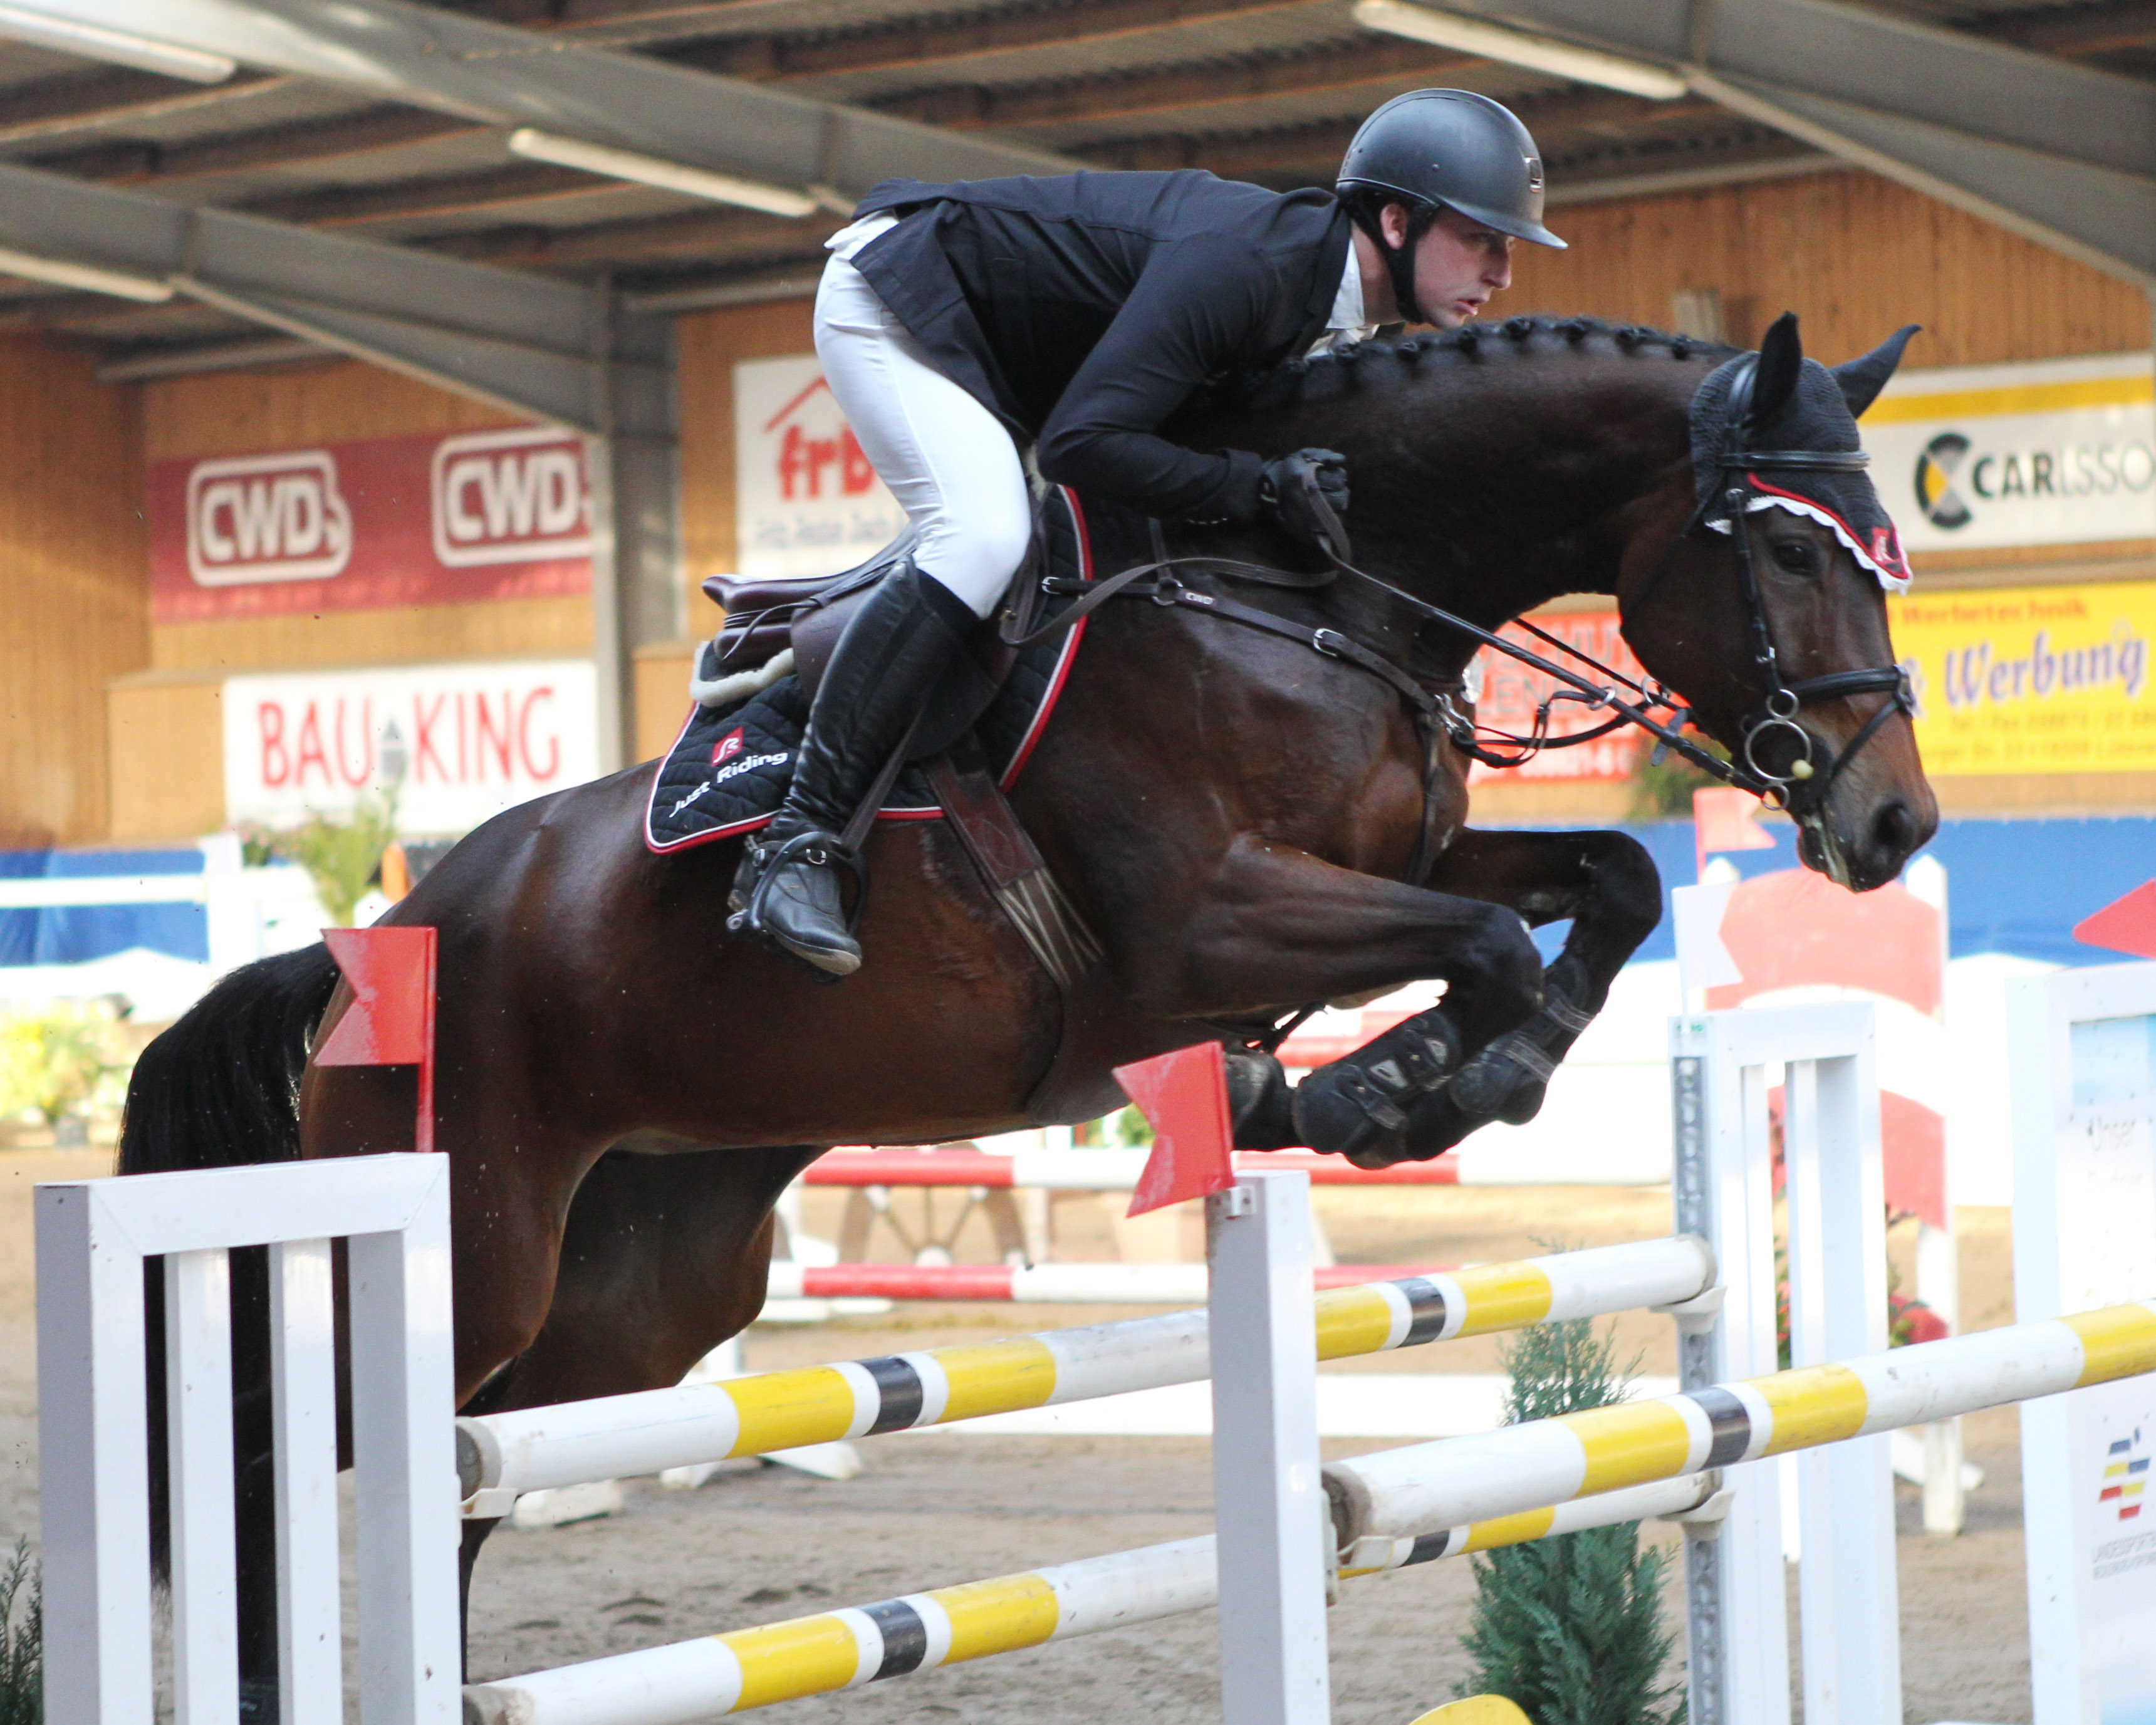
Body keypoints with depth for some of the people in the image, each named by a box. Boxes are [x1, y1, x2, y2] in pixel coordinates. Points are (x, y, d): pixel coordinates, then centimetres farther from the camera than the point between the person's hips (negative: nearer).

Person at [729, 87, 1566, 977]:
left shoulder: (1339, 301, -2)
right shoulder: (1241, 262, -32)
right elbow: (1079, 443, -36)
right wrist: (1260, 486, -35)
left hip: (989, 356, 10)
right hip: (895, 295, -10)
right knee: (982, 535, -28)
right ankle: (798, 839, -29)